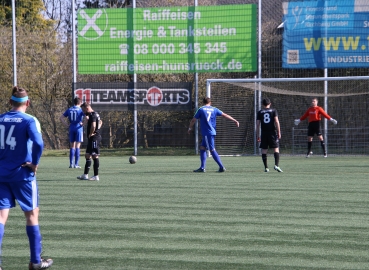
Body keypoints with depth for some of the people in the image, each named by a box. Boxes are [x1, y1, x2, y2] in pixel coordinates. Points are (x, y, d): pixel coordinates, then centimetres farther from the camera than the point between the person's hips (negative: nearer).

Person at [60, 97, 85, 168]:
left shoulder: (69, 110, 9)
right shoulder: (80, 110, -5)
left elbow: (61, 118, 11)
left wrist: (66, 125, 8)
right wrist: (83, 123, -5)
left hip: (71, 128, 4)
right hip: (78, 128, -4)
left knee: (72, 146, 11)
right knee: (77, 146, -2)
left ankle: (71, 164, 9)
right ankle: (76, 164, -3)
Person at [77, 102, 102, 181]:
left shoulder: (92, 115, -15)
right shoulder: (95, 114, 17)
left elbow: (93, 125, -30)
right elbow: (100, 122, 34)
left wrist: (90, 134, -15)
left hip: (94, 138, -11)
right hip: (92, 139, 11)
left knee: (95, 156, -8)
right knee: (87, 156, 14)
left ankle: (96, 176, -6)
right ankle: (85, 175, 18)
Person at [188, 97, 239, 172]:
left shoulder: (201, 110, -1)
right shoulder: (214, 109, 11)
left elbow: (193, 120, 3)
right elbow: (225, 115, 7)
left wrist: (190, 128, 19)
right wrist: (235, 121, 8)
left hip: (206, 133, -6)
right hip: (212, 132, 6)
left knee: (212, 150, -7)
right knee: (202, 148, 14)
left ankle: (221, 167, -13)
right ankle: (202, 168, 11)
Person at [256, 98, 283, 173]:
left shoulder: (260, 112, 8)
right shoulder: (273, 111, 5)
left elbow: (257, 124, 6)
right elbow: (277, 122, -4)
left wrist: (258, 135, 11)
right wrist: (279, 132, -2)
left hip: (264, 133, 1)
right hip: (273, 132, -1)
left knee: (264, 150, 6)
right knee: (276, 149, -1)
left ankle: (266, 167, 3)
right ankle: (276, 165, -17)